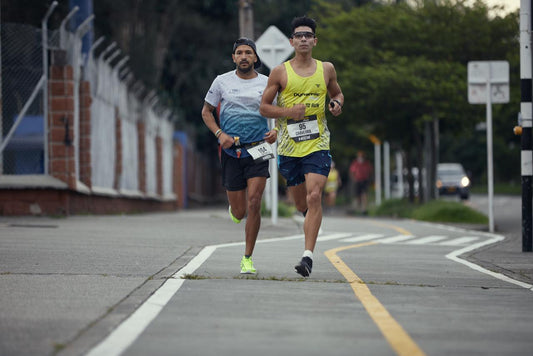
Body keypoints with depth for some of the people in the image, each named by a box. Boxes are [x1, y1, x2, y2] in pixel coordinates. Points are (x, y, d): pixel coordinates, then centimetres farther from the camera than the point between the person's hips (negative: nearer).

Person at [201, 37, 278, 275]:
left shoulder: (266, 83, 4)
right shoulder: (223, 81, 3)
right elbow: (206, 111, 12)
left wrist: (276, 131, -7)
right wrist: (220, 134, -5)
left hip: (258, 150, 0)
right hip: (231, 151, 0)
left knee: (254, 202, -16)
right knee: (239, 212, 1)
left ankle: (247, 259, -5)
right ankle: (233, 208, 42)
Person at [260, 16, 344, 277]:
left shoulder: (326, 69, 7)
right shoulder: (280, 72, 1)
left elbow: (337, 93, 24)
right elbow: (264, 107, 4)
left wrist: (337, 104, 0)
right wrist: (288, 112, -14)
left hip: (318, 144, -1)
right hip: (289, 146, 1)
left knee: (314, 197, -18)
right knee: (301, 203, 10)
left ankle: (308, 256, -19)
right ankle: (312, 217, 49)